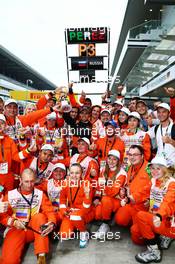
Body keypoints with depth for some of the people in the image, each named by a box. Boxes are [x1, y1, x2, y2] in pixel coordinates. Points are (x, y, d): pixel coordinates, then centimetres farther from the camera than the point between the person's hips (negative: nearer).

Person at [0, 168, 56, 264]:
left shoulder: (40, 194, -2)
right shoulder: (10, 195, -1)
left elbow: (49, 211, -8)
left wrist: (52, 223, -30)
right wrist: (14, 222, -19)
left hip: (35, 229, 2)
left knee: (40, 216, -32)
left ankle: (41, 256, -28)